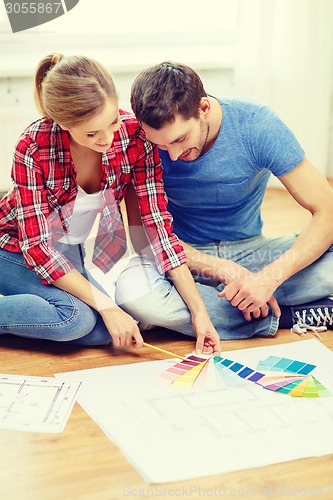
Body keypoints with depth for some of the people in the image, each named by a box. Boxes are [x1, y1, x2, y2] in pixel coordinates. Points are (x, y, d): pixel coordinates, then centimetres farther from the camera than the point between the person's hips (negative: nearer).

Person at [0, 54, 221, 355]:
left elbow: (158, 223, -18)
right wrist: (107, 306, -32)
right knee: (75, 316, -30)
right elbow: (37, 248, -27)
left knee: (104, 332, -17)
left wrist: (199, 311, -22)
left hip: (72, 251, 5)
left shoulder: (134, 135, -21)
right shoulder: (34, 148, -30)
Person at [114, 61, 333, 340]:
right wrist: (223, 270, -25)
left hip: (250, 252, 0)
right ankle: (289, 316, -23)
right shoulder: (144, 141, -16)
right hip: (187, 258, 1)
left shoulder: (256, 125, -19)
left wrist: (270, 277, -33)